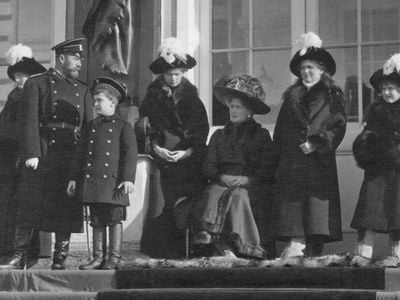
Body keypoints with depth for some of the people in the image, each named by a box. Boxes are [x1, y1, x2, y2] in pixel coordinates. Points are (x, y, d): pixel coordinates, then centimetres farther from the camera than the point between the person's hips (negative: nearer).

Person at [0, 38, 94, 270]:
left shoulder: (83, 90, 16)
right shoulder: (36, 84, 4)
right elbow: (29, 121, -5)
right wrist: (31, 154, -15)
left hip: (72, 160, 4)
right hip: (42, 158, -3)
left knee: (67, 211, 3)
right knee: (29, 207, -4)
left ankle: (60, 261, 9)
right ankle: (19, 257, 2)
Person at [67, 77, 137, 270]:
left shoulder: (123, 127, 2)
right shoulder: (91, 126, 16)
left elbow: (130, 153, -4)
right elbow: (80, 152, 17)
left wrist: (128, 178, -14)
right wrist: (73, 178, 13)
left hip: (113, 181, -5)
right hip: (92, 180, 5)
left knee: (115, 220, -1)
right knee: (97, 222, 6)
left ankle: (114, 258, 4)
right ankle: (98, 258, 10)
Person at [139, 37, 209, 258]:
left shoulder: (191, 95, 8)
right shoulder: (154, 95, 7)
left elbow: (202, 129, 6)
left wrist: (188, 152, -7)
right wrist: (157, 147, -9)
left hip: (190, 157, 1)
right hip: (165, 155, -1)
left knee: (192, 202, -10)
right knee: (174, 204, -10)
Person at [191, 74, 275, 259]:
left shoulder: (261, 135, 14)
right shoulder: (219, 135, 24)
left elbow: (267, 169, 5)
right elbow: (208, 165, 14)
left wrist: (248, 179, -12)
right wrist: (221, 176, -7)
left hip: (251, 186, -2)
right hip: (222, 182, 2)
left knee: (238, 196, -35)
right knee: (213, 193, -32)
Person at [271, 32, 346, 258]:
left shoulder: (332, 96, 7)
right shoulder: (292, 96, 17)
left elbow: (339, 127, -2)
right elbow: (280, 131, 15)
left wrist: (316, 143, -13)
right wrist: (278, 159, 6)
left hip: (320, 161, -3)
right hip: (291, 161, 3)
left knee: (317, 205, -7)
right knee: (292, 204, -8)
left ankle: (313, 253, -7)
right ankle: (296, 244, -16)